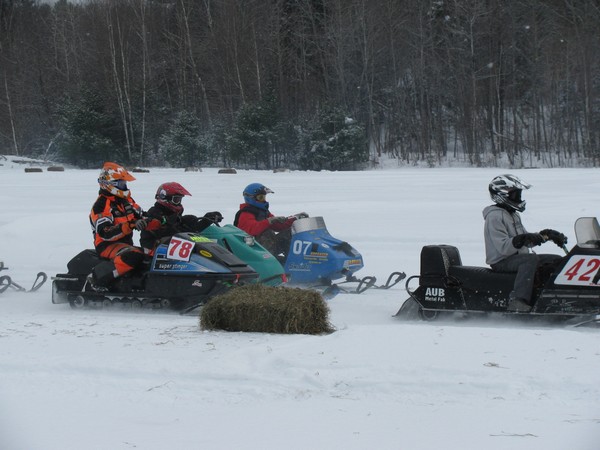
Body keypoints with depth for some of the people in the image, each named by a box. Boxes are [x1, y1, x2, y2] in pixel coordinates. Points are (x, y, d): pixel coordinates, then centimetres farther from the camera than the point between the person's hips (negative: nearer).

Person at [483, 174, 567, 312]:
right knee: (531, 260, -38)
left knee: (557, 260, 3)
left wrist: (546, 235, 6)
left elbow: (527, 241, 20)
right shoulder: (494, 216, -14)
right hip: (501, 262, -10)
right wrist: (521, 239, -37)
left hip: (518, 256, 10)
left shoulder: (513, 214, 17)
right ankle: (517, 303, -48)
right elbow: (503, 247, -23)